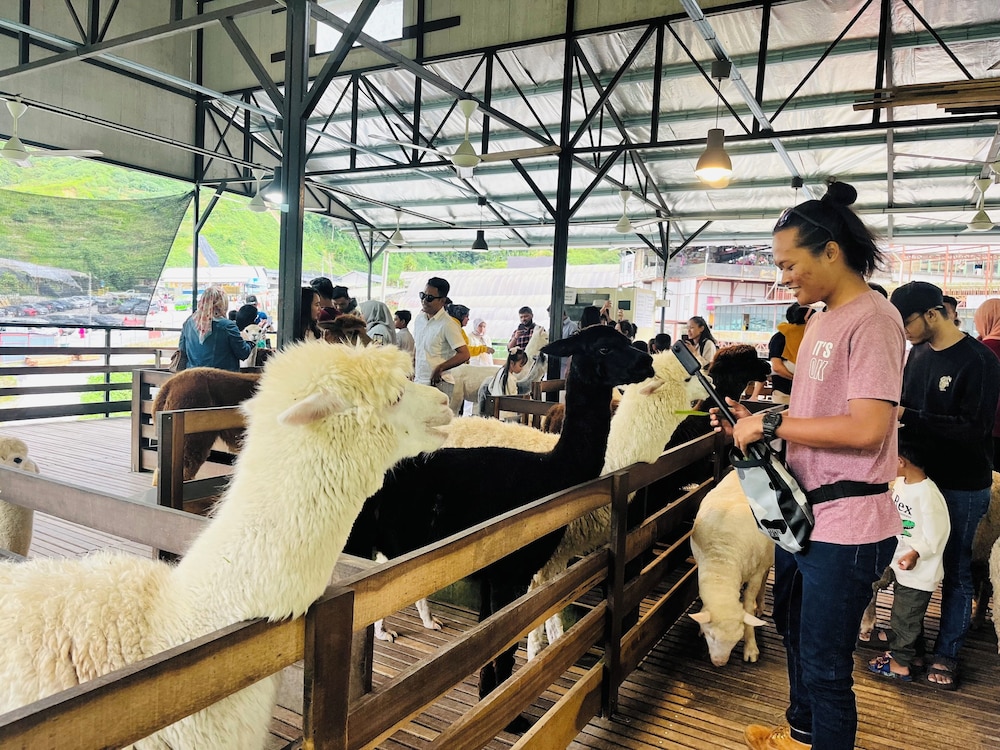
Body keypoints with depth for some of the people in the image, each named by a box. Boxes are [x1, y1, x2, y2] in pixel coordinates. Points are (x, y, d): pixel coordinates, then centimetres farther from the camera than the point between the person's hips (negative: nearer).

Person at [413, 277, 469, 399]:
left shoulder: (447, 324, -14)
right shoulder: (419, 318, 9)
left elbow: (464, 354, -17)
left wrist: (440, 368, -18)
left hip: (438, 384, -7)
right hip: (418, 381, 7)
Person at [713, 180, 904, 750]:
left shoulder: (871, 319, -18)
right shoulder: (823, 320, 12)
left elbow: (866, 427, -27)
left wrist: (773, 422, -21)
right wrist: (756, 423, 5)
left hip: (844, 527, -10)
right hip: (801, 514, 10)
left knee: (825, 666, 4)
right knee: (795, 634, 27)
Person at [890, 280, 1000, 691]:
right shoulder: (919, 353, 3)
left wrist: (909, 416, -26)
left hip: (962, 486, -6)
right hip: (921, 474, 6)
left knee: (955, 569, 9)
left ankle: (947, 652, 23)